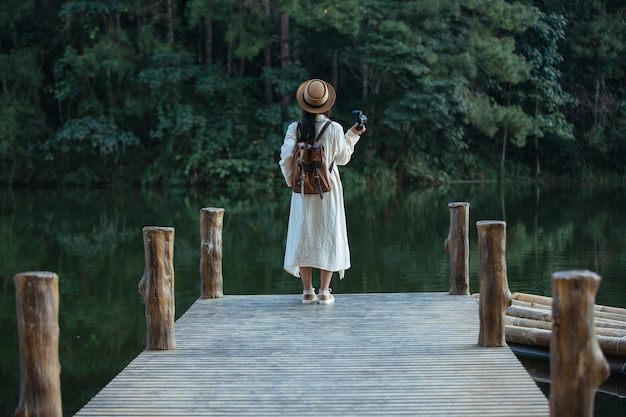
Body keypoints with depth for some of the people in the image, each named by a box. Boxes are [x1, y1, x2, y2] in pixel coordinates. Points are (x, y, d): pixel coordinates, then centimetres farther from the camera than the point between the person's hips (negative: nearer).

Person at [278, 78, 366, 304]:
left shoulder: (295, 129, -6)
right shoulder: (334, 129, -8)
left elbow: (286, 158, -10)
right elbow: (343, 158, 2)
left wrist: (292, 181, 6)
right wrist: (352, 135, 14)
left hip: (303, 190, 1)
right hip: (329, 190, -1)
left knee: (303, 236, 9)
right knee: (328, 236, 6)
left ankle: (307, 291, 10)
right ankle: (324, 291, 4)